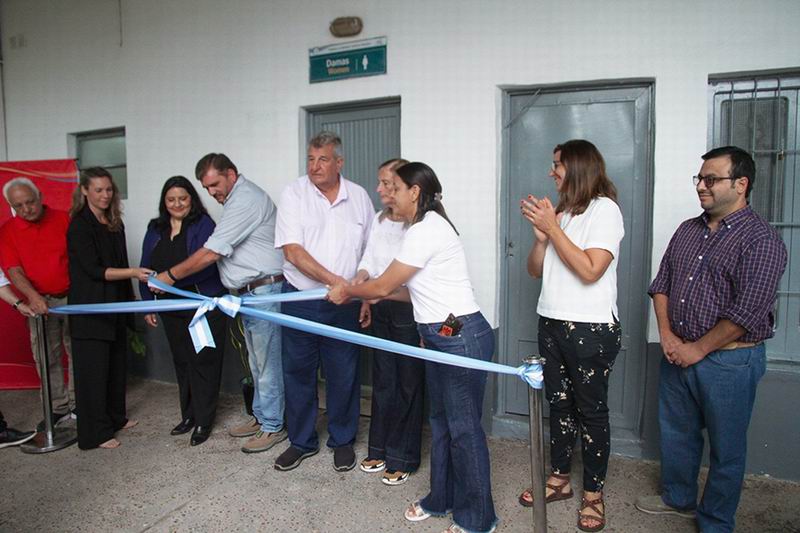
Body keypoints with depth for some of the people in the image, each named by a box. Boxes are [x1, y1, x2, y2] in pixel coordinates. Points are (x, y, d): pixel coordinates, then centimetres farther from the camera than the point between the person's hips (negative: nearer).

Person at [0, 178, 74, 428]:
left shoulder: (63, 218, -1)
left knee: (77, 352, 7)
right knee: (47, 358, 6)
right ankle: (58, 407, 19)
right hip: (41, 302, 1)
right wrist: (33, 296, -23)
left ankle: (77, 404, 20)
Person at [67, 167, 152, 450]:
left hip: (115, 304, 7)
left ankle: (115, 418, 30)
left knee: (116, 364, 15)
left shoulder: (114, 222, 11)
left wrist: (130, 297, 18)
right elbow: (94, 270, -17)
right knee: (93, 369, 0)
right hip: (90, 309, -7)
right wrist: (133, 273, -24)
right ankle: (95, 433, 10)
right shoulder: (79, 226, -12)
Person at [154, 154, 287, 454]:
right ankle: (261, 417, 28)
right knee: (257, 362, 16)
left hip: (264, 290, -11)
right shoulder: (237, 199, 19)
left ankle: (273, 426, 9)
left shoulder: (245, 199, -15)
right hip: (249, 293, 11)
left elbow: (211, 253, -18)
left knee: (267, 361, -2)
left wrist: (171, 276, -7)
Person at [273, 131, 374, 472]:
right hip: (300, 300, -1)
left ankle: (342, 441, 29)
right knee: (298, 372, 10)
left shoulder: (358, 196, 4)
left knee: (343, 375, 9)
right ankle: (302, 442, 29)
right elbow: (292, 251, -13)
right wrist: (334, 280, -22)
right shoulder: (294, 193, -4)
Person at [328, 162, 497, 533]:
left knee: (463, 427, 2)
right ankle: (441, 499, 36)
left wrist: (347, 291, 4)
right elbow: (406, 290, 15)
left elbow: (383, 286, -13)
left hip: (461, 337, -10)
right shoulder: (427, 226, 15)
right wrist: (354, 292, 14)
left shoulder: (425, 230, -17)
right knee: (441, 421, 19)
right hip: (442, 336, 10)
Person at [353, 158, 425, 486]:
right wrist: (365, 298, 2)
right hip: (382, 310, 7)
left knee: (408, 384, 6)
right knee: (382, 380, 16)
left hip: (408, 311, -7)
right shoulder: (379, 220, 10)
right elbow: (370, 262, 12)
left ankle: (402, 458, 21)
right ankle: (380, 449, 32)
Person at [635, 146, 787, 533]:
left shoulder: (760, 240, -14)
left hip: (729, 360, -6)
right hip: (678, 353, 7)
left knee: (726, 448, 11)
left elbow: (746, 312, -20)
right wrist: (667, 334, -3)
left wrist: (698, 349, -14)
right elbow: (661, 284, 9)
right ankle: (678, 499, 42)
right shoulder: (688, 230, 7)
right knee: (675, 432, 20)